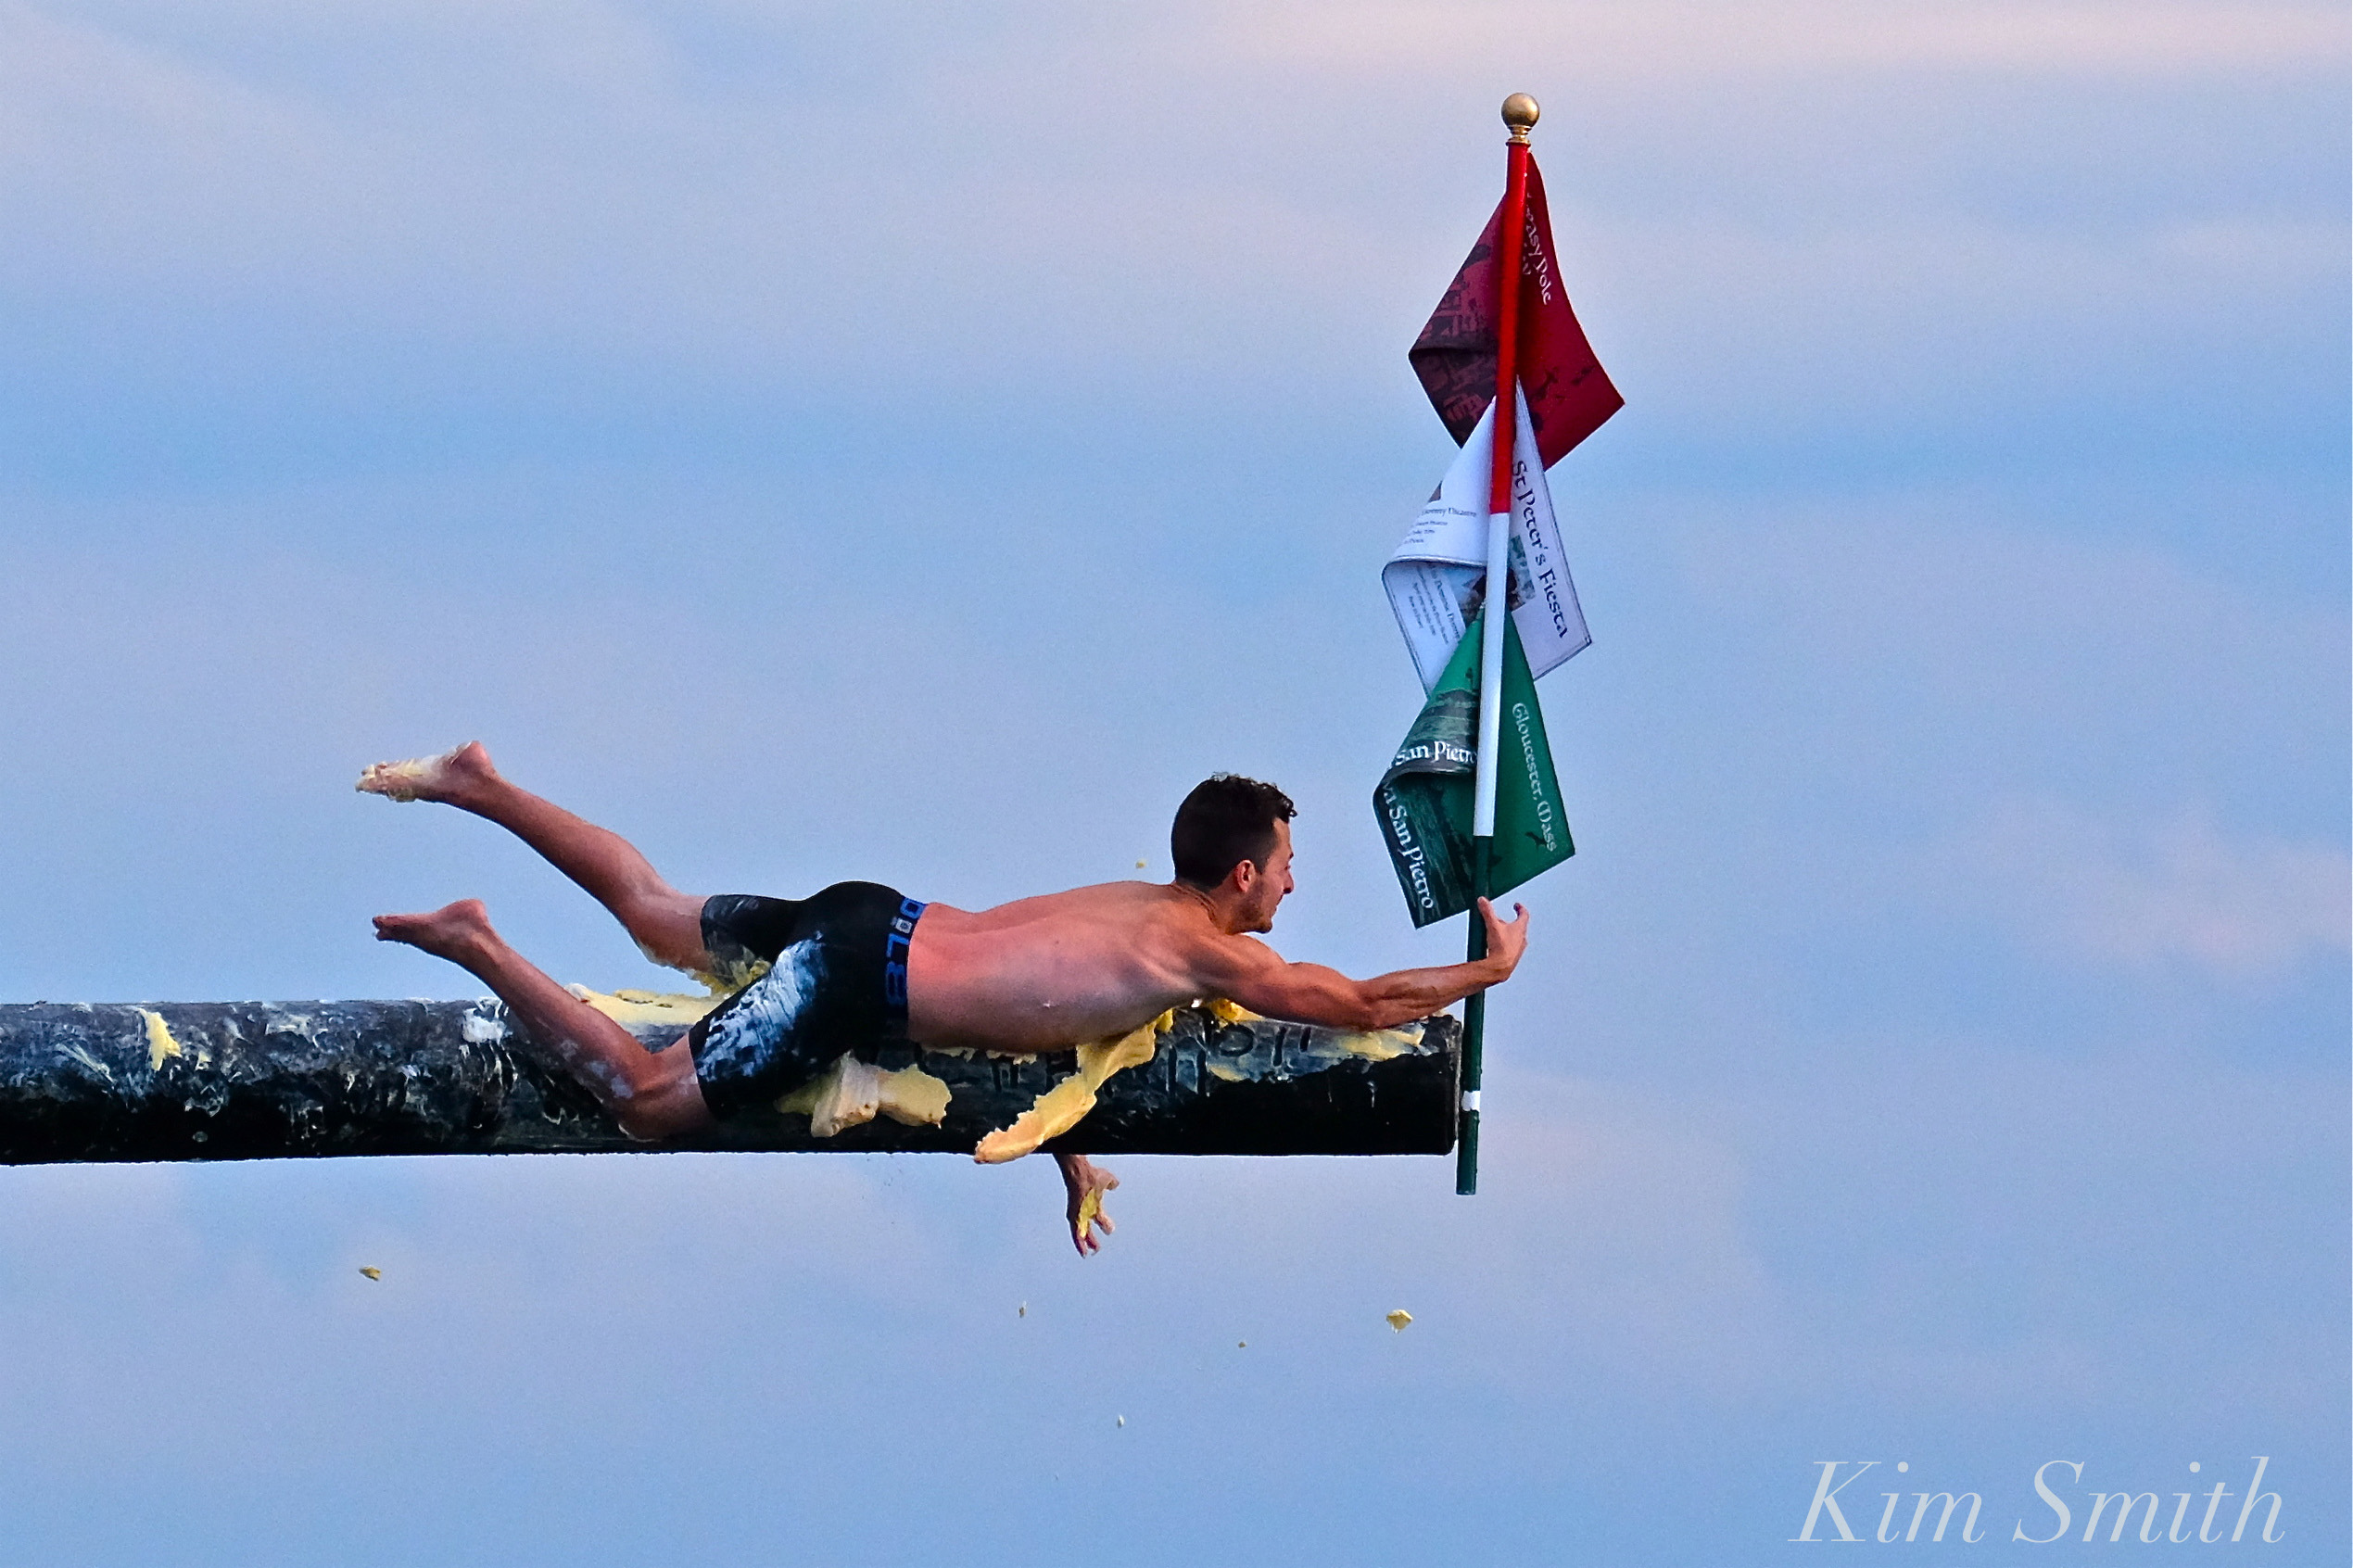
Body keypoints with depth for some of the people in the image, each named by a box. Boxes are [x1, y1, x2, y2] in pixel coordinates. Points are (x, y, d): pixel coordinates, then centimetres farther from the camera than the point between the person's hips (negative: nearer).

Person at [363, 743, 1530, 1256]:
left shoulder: (1138, 906, 13)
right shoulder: (1203, 954, -13)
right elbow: (1363, 1006, -9)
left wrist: (1073, 1158, 28)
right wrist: (1491, 970, 6)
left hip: (867, 922, 9)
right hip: (859, 985, -9)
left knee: (654, 914, 25)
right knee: (647, 1104, -11)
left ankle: (473, 786, 25)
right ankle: (472, 947, -14)